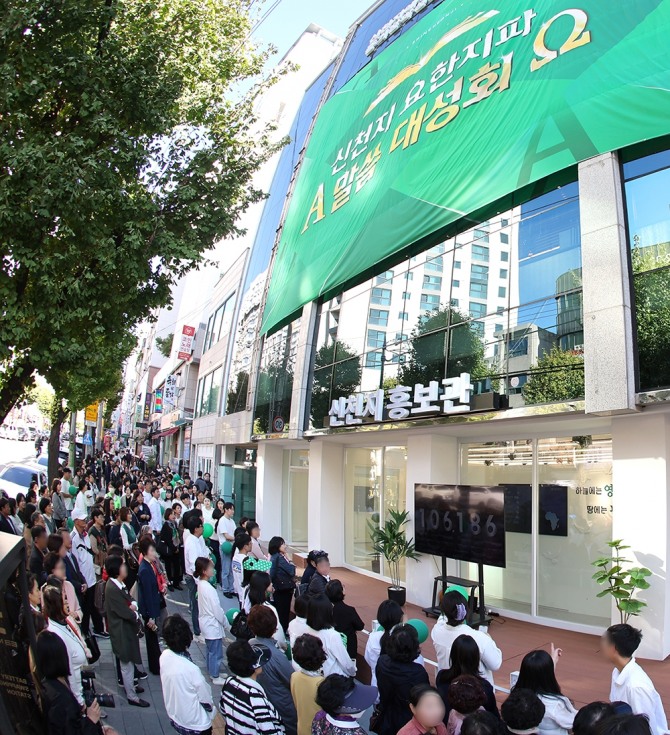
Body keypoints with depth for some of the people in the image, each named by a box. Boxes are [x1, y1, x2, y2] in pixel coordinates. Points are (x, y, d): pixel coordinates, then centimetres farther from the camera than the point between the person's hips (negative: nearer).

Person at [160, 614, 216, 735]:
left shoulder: (164, 656, -19)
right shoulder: (192, 670, -36)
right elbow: (206, 699, -19)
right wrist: (211, 709, 0)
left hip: (174, 718, 6)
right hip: (196, 725, -6)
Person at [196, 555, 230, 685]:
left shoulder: (200, 584, -1)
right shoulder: (209, 589, -28)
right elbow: (217, 610, -21)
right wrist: (227, 625, -11)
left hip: (206, 624, 9)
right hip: (213, 626, -9)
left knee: (211, 650, 23)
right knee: (216, 652, 7)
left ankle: (212, 672, 38)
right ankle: (215, 677, 20)